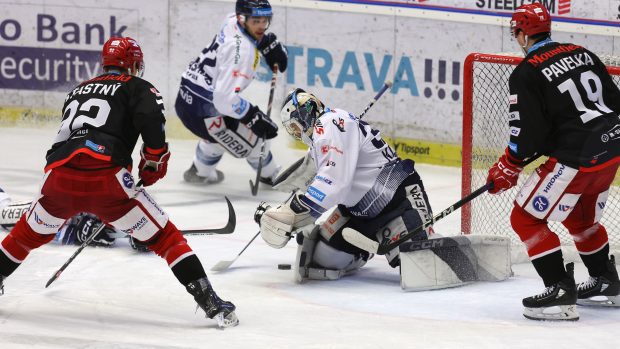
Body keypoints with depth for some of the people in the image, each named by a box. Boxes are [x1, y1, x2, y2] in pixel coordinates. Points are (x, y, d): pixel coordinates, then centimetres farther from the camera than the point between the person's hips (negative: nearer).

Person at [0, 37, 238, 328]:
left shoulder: (78, 90, 32)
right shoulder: (138, 88, 14)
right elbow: (151, 119, -8)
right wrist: (154, 162, 8)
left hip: (58, 177, 5)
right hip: (105, 179, -5)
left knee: (29, 233, 31)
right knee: (164, 237, 4)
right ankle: (210, 303, -4)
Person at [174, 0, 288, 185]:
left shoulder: (232, 21, -2)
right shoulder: (241, 50, -28)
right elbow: (225, 99, -32)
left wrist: (270, 43, 10)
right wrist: (254, 117, -23)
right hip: (200, 111, -10)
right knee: (256, 140, 5)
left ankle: (200, 172, 57)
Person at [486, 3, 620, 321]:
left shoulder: (525, 74, -10)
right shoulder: (581, 54, 10)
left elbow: (528, 132, -14)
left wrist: (507, 168, -1)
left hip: (575, 159, -8)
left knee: (526, 218, 1)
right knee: (581, 218, 29)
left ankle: (560, 291, -7)